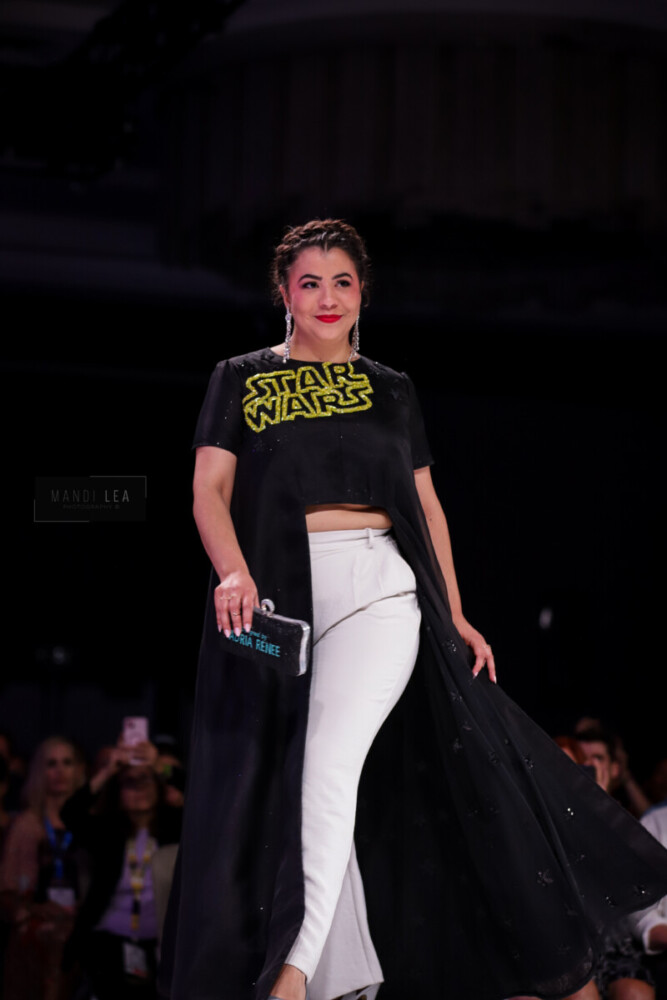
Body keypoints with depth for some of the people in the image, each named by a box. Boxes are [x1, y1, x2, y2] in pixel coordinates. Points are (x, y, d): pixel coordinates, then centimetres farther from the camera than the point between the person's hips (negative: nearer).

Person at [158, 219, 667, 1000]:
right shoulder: (242, 380, 12)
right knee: (278, 782, -2)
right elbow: (210, 489, 1)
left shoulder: (390, 391, 18)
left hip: (380, 585, 0)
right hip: (281, 591, 1)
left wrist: (454, 614, 11)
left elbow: (427, 506, 19)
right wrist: (233, 572, -18)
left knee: (330, 761, -20)